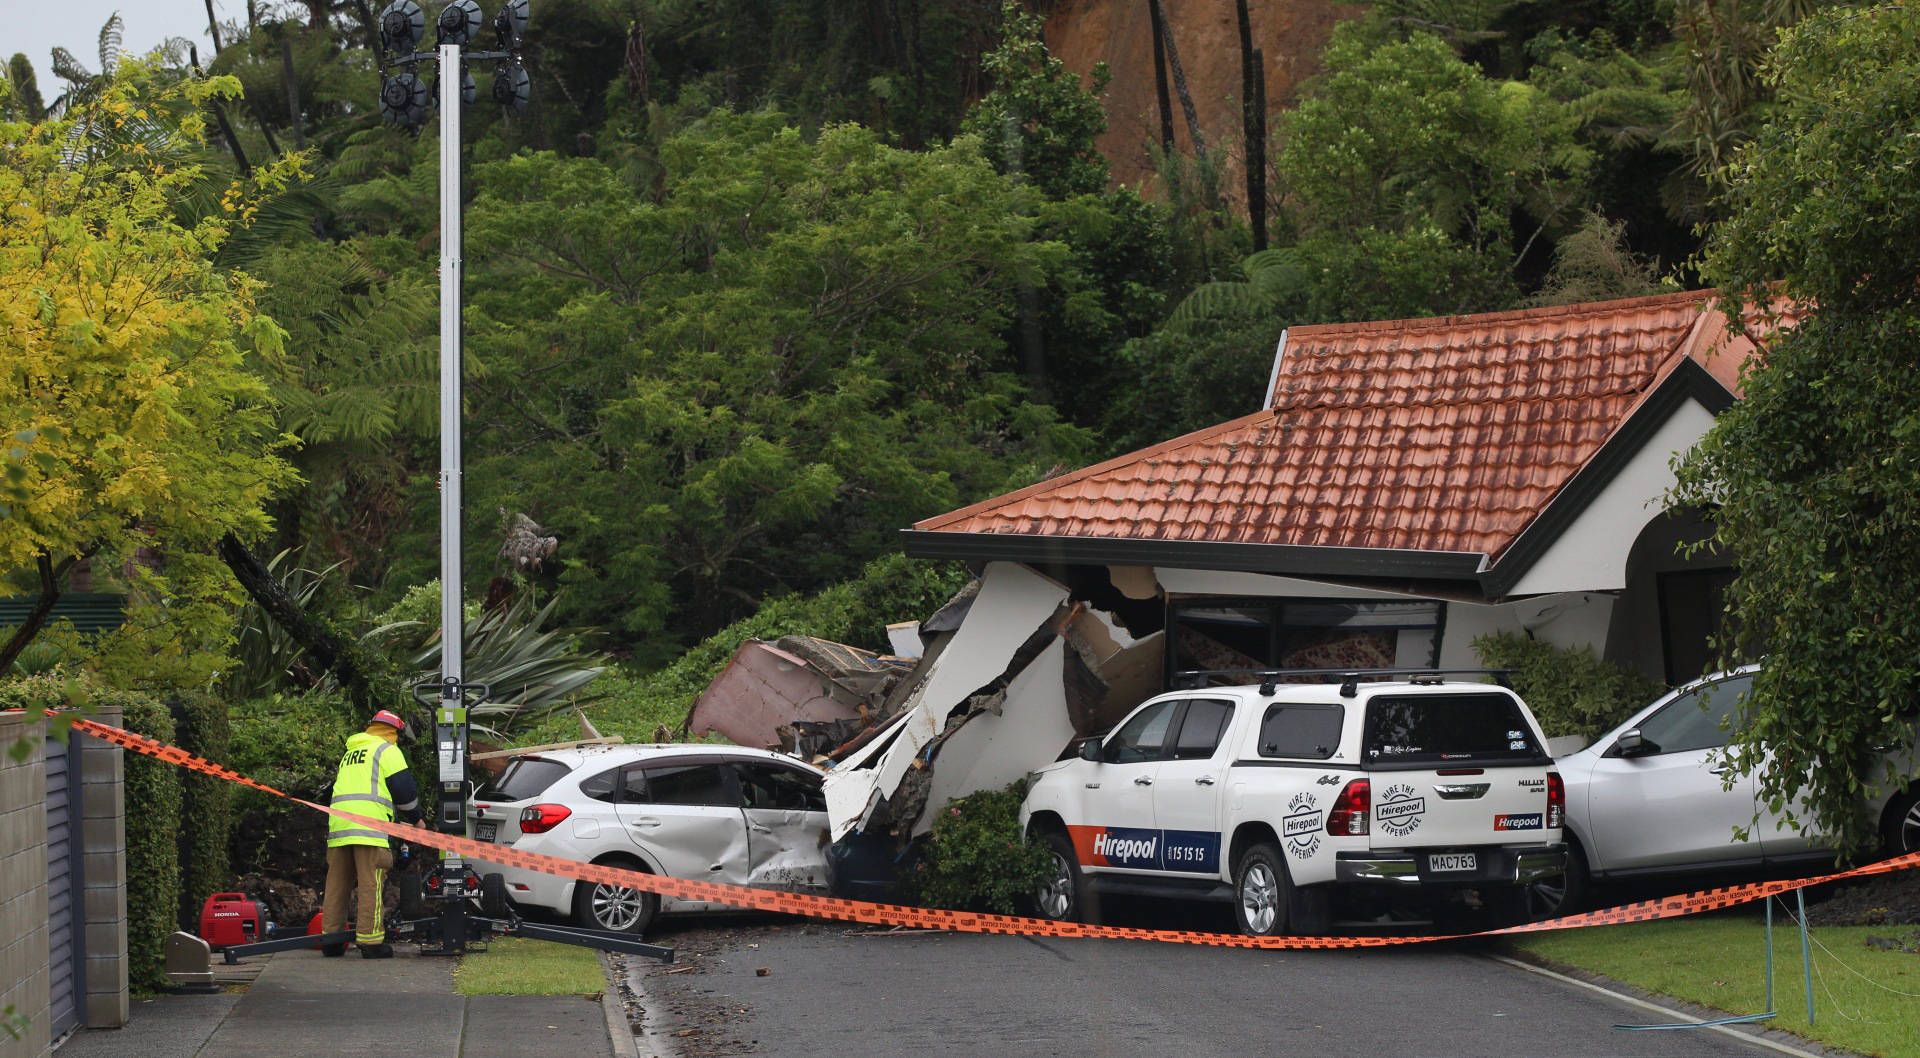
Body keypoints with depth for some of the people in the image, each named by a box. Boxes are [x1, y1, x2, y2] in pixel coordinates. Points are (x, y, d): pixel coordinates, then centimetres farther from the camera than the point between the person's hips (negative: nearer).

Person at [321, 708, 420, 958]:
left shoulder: (350, 752, 29)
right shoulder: (387, 750, 5)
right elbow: (404, 787, -1)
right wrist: (415, 818, 14)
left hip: (337, 824, 7)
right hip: (369, 823, -7)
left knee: (337, 883, 10)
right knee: (371, 884, -8)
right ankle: (370, 940, -12)